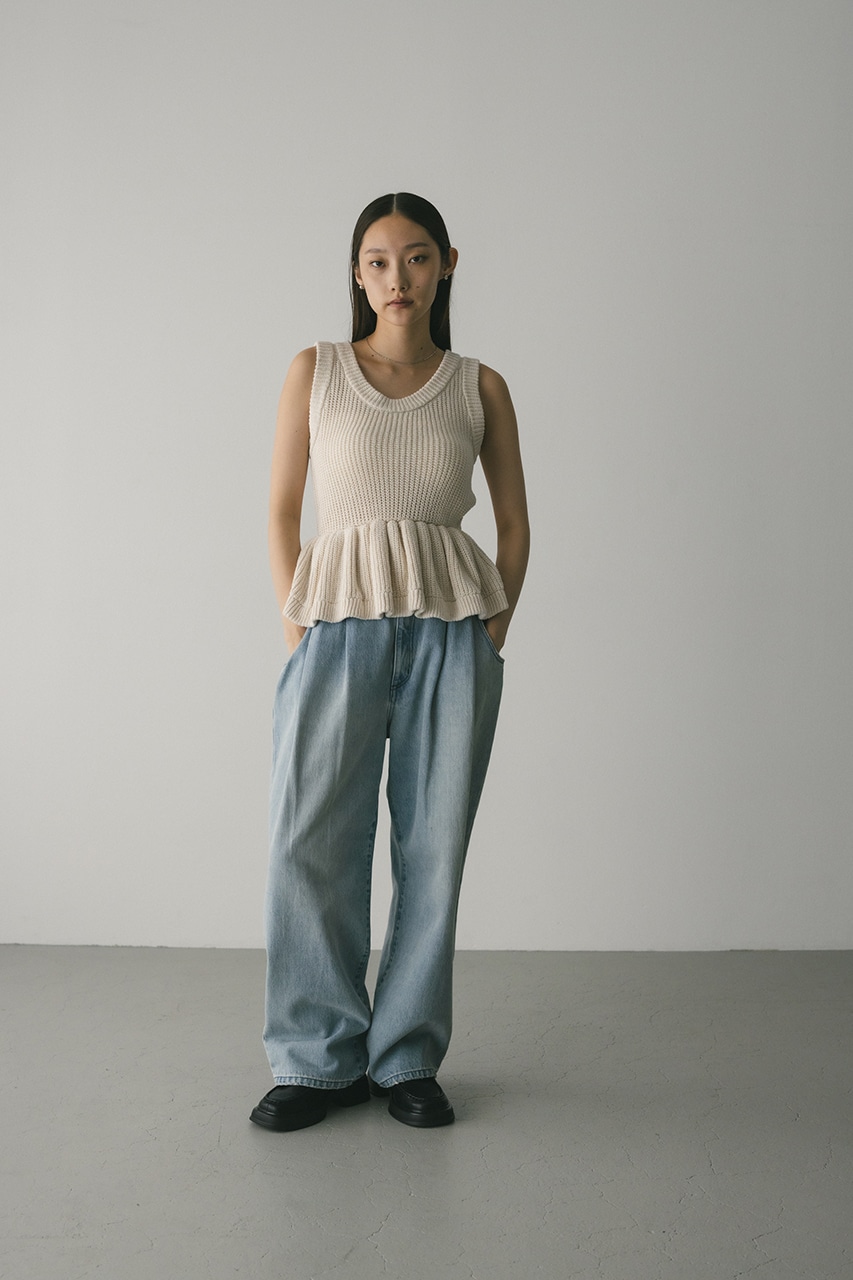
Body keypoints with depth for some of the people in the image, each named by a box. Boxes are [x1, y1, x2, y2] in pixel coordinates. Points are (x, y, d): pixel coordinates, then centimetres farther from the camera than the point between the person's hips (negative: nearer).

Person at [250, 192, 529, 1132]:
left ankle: (406, 1059, 19)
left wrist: (490, 636, 2)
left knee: (432, 848, 4)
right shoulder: (315, 372, 9)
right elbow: (282, 510, 8)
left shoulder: (480, 387, 9)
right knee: (309, 845, -3)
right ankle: (320, 1059, 14)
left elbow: (514, 523, 12)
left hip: (450, 631, 1)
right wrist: (295, 627, -1)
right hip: (339, 624, 0)